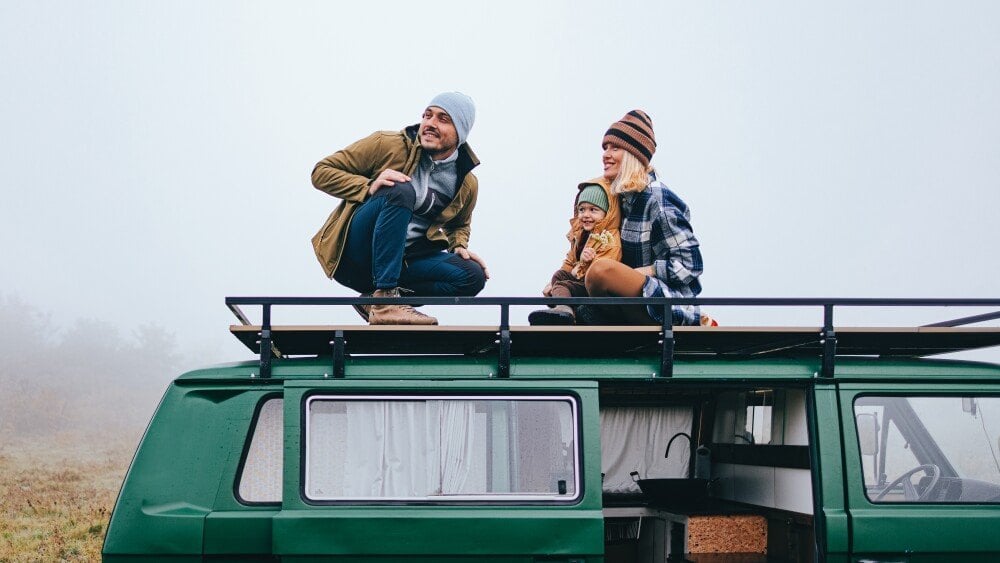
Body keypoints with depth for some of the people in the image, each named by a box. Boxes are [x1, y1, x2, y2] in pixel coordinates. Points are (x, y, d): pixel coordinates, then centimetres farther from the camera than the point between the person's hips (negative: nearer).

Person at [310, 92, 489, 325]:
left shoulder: (467, 185, 7)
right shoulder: (388, 145, -5)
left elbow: (459, 224, 28)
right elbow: (321, 171, -4)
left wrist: (459, 246, 4)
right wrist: (369, 186, -21)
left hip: (400, 261, 5)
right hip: (351, 255, -4)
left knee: (473, 276, -17)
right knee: (400, 191, -31)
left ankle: (374, 299, -11)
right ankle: (384, 300, -36)